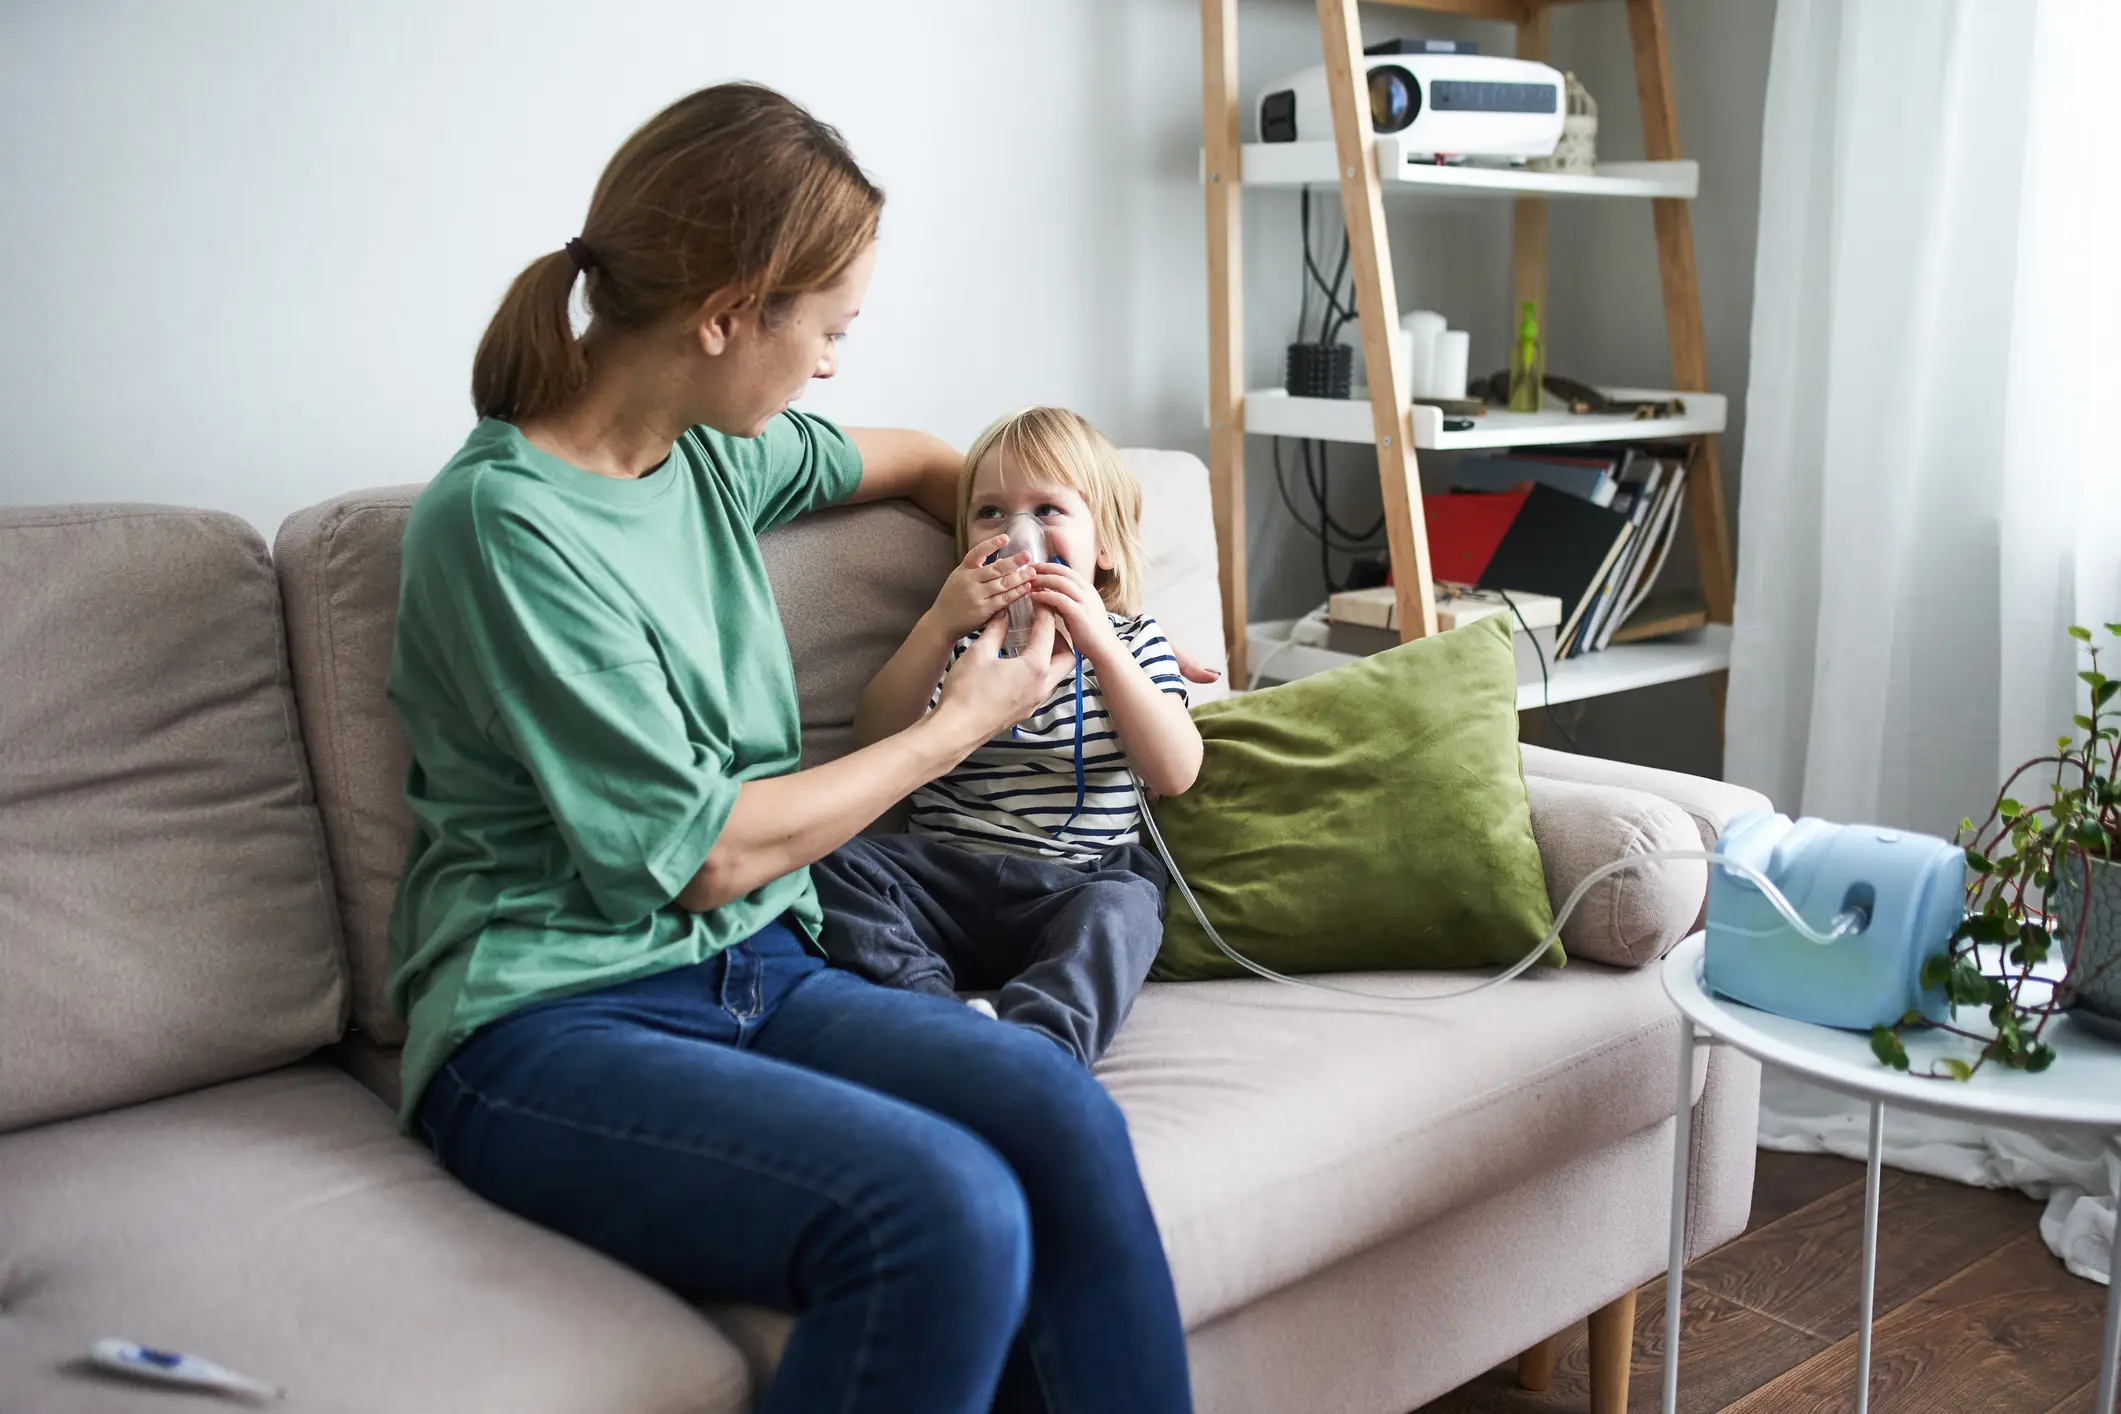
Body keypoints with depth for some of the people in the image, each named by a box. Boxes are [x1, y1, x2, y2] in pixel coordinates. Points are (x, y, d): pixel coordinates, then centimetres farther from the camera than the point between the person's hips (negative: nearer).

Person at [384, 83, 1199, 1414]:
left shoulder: (715, 448, 9)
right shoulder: (503, 518, -14)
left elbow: (909, 458, 33)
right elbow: (706, 851, -13)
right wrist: (961, 725, -1)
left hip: (754, 968, 7)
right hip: (549, 1020, -6)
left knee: (1061, 1117, -25)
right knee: (946, 1214, -33)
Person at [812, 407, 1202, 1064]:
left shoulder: (1131, 642, 13)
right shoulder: (955, 637, 16)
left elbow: (1176, 773, -5)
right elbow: (874, 739, -2)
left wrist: (1100, 644, -14)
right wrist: (940, 624, -15)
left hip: (1078, 880, -2)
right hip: (948, 871, 2)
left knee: (1117, 911, -35)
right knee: (833, 865, -24)